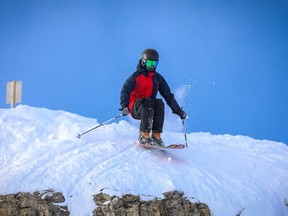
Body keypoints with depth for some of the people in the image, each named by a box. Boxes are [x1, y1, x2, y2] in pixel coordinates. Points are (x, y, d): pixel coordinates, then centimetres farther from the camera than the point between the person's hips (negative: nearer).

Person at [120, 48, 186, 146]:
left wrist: (178, 111, 5)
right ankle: (144, 135, -40)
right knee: (148, 102, -34)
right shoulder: (136, 76, -3)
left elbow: (168, 95, 12)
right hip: (135, 108, -4)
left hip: (149, 108, 4)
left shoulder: (158, 78, 11)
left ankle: (156, 135, -31)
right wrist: (124, 106, -32)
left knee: (159, 103, -28)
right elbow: (125, 91, -13)